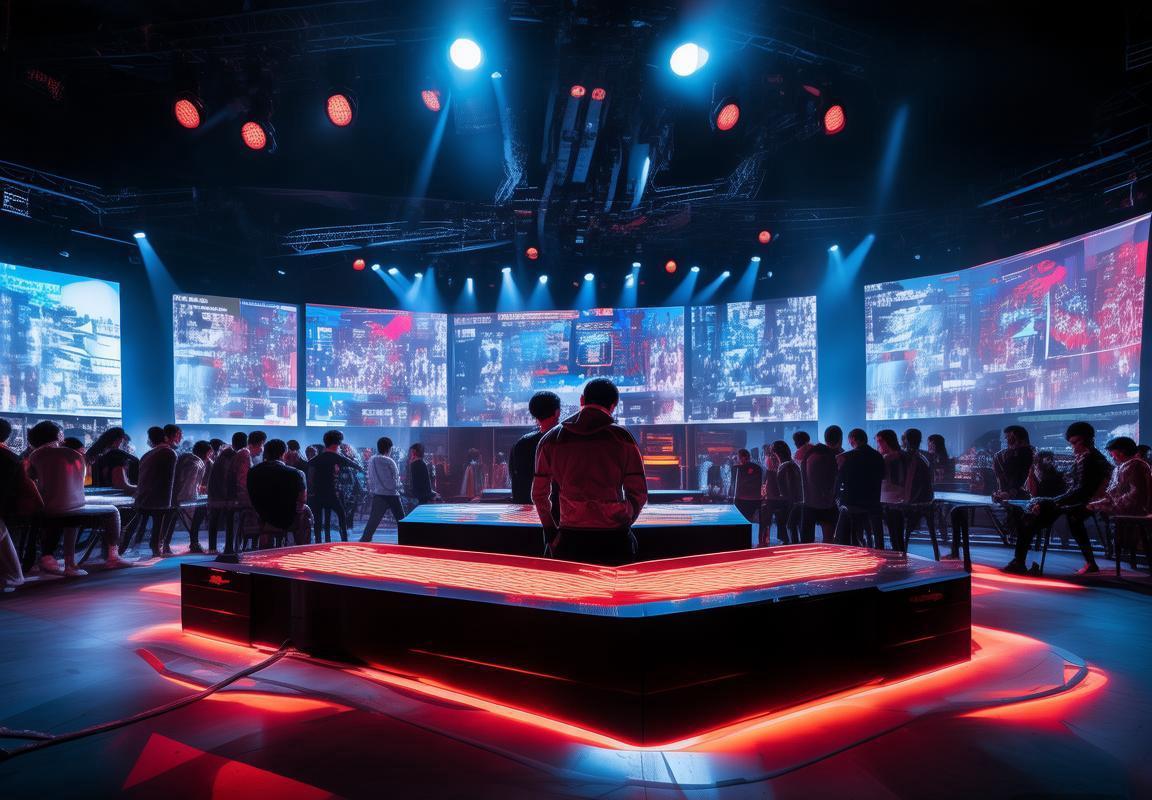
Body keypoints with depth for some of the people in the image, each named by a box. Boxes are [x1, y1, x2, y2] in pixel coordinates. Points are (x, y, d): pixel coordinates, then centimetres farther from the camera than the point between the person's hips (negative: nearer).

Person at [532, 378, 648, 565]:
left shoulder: (551, 439, 4)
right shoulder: (621, 436, -1)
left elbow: (539, 494, 8)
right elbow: (639, 494, 0)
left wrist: (552, 532, 15)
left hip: (570, 539, 1)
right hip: (614, 540, -1)